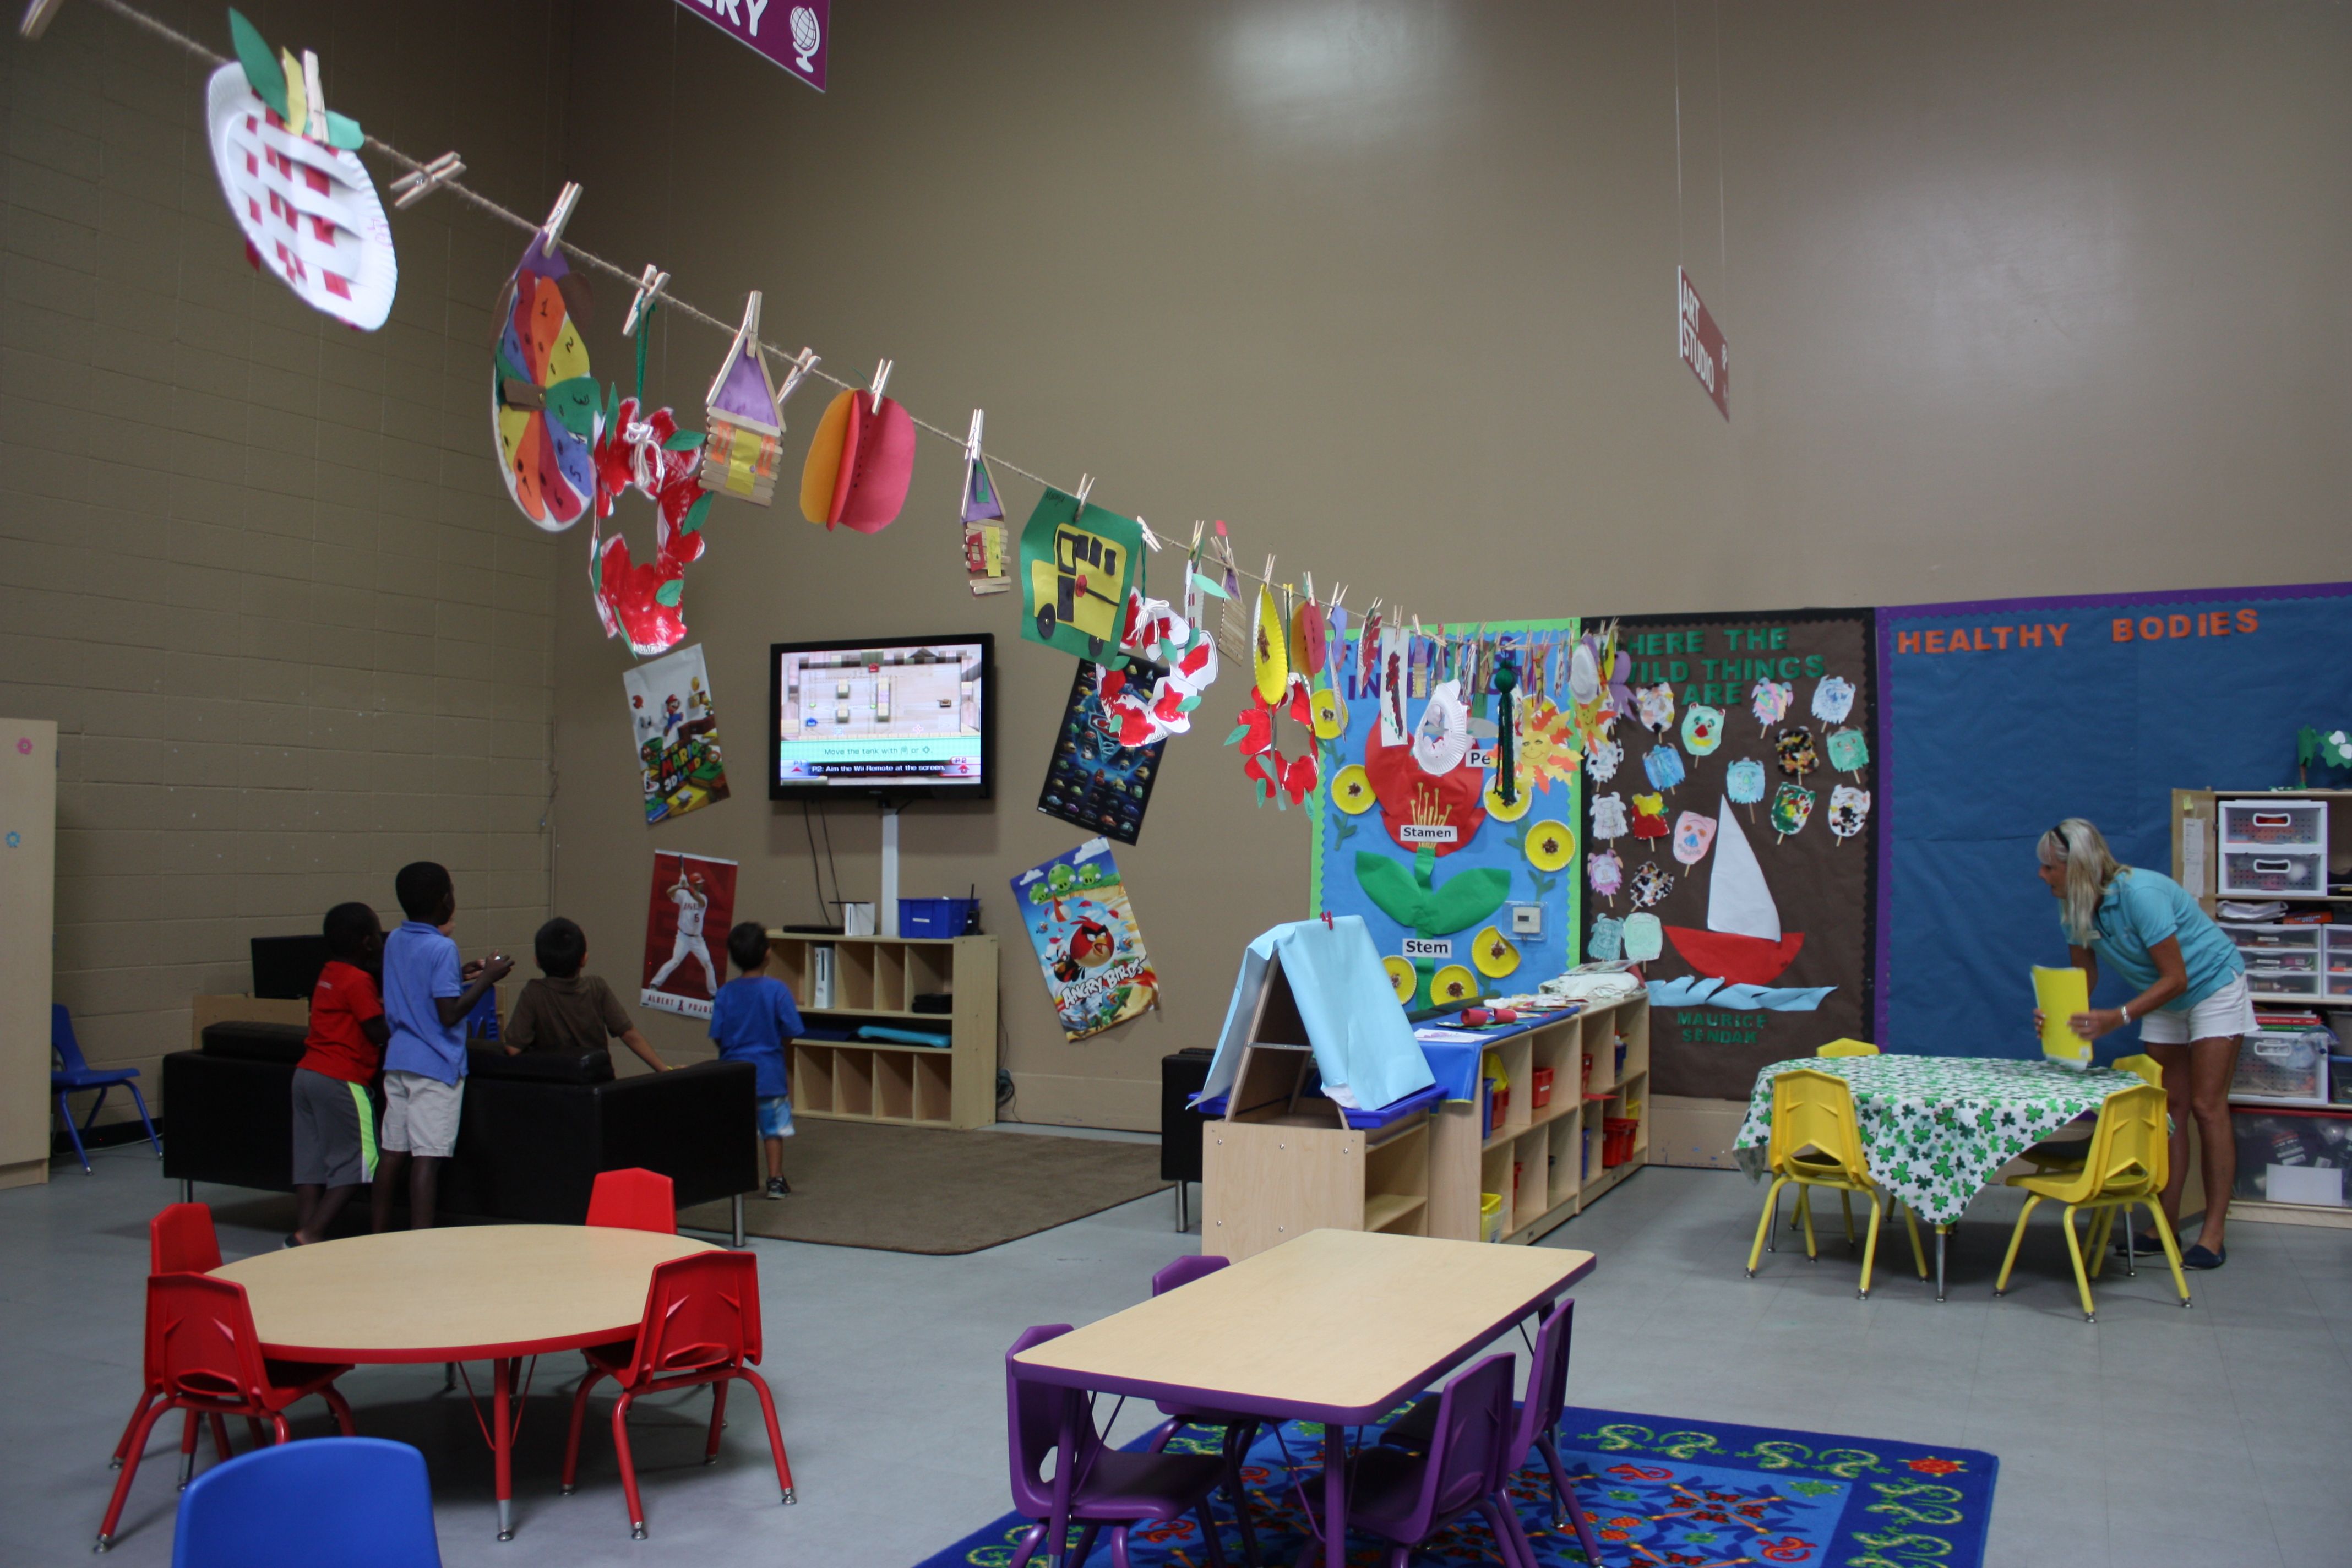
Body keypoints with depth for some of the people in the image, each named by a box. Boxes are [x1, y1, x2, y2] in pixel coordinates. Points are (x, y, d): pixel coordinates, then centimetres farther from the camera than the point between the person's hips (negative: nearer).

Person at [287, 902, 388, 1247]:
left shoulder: (329, 974, 15)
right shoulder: (359, 981, -12)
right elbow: (380, 1032, -13)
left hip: (307, 1073, 9)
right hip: (340, 1079, -9)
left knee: (310, 1162, 9)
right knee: (356, 1161, -2)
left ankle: (301, 1235, 8)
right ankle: (310, 1234, -9)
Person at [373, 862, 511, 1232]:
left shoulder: (394, 941, 10)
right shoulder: (442, 947, -15)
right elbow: (450, 1014, -20)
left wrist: (461, 975, 20)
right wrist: (485, 979, -12)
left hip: (398, 1059, 8)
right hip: (435, 1065, -8)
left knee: (393, 1151, 11)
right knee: (428, 1156, -6)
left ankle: (380, 1238, 17)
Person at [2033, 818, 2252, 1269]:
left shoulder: (2140, 894, -34)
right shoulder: (2074, 909, -11)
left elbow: (2175, 978, -30)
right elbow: (2085, 977, -3)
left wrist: (2119, 1018, -39)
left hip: (2211, 986, -7)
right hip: (2162, 1000, 7)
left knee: (2206, 1107, -8)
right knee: (2169, 1108, 5)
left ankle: (2214, 1232, -4)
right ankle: (2166, 1222, 7)